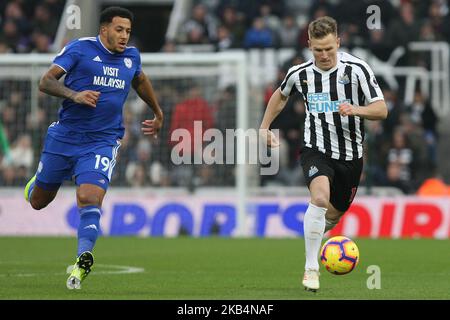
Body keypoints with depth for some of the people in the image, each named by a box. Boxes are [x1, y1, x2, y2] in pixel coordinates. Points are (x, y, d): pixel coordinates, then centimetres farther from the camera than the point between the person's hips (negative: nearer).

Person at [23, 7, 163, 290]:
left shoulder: (132, 57, 9)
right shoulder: (79, 49, -6)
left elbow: (141, 81, 32)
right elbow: (46, 81, -12)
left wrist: (158, 114, 41)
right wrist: (74, 95, -29)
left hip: (102, 143, 1)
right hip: (63, 137, -1)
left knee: (89, 199, -23)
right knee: (38, 201, 14)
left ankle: (83, 259, -28)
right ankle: (37, 183, 49)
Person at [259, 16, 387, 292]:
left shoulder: (357, 69, -12)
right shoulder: (300, 73, -5)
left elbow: (382, 110, -14)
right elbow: (281, 95, 19)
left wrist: (356, 110, -32)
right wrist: (265, 127, 17)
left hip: (351, 154, 1)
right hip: (316, 149, -1)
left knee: (336, 211, 16)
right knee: (320, 197, -29)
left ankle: (314, 232, 54)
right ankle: (311, 269, -21)